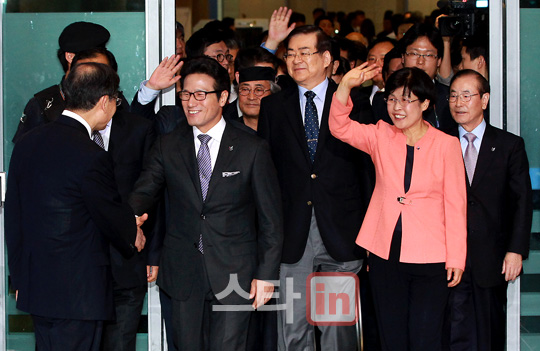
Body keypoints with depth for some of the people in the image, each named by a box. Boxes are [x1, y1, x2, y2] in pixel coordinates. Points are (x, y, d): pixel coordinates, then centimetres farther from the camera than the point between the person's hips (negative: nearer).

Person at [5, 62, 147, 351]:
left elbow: (13, 217, 12)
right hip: (79, 293, -8)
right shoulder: (91, 157, -19)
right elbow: (111, 217, -6)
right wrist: (133, 235, 17)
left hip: (35, 286, 8)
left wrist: (20, 278, 20)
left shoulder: (28, 143, 5)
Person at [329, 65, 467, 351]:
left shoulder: (446, 145, -1)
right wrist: (345, 86, -26)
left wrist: (456, 258, -3)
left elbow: (455, 205, 0)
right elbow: (339, 127, -10)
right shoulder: (381, 137, 5)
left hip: (429, 259, -3)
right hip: (385, 253, 3)